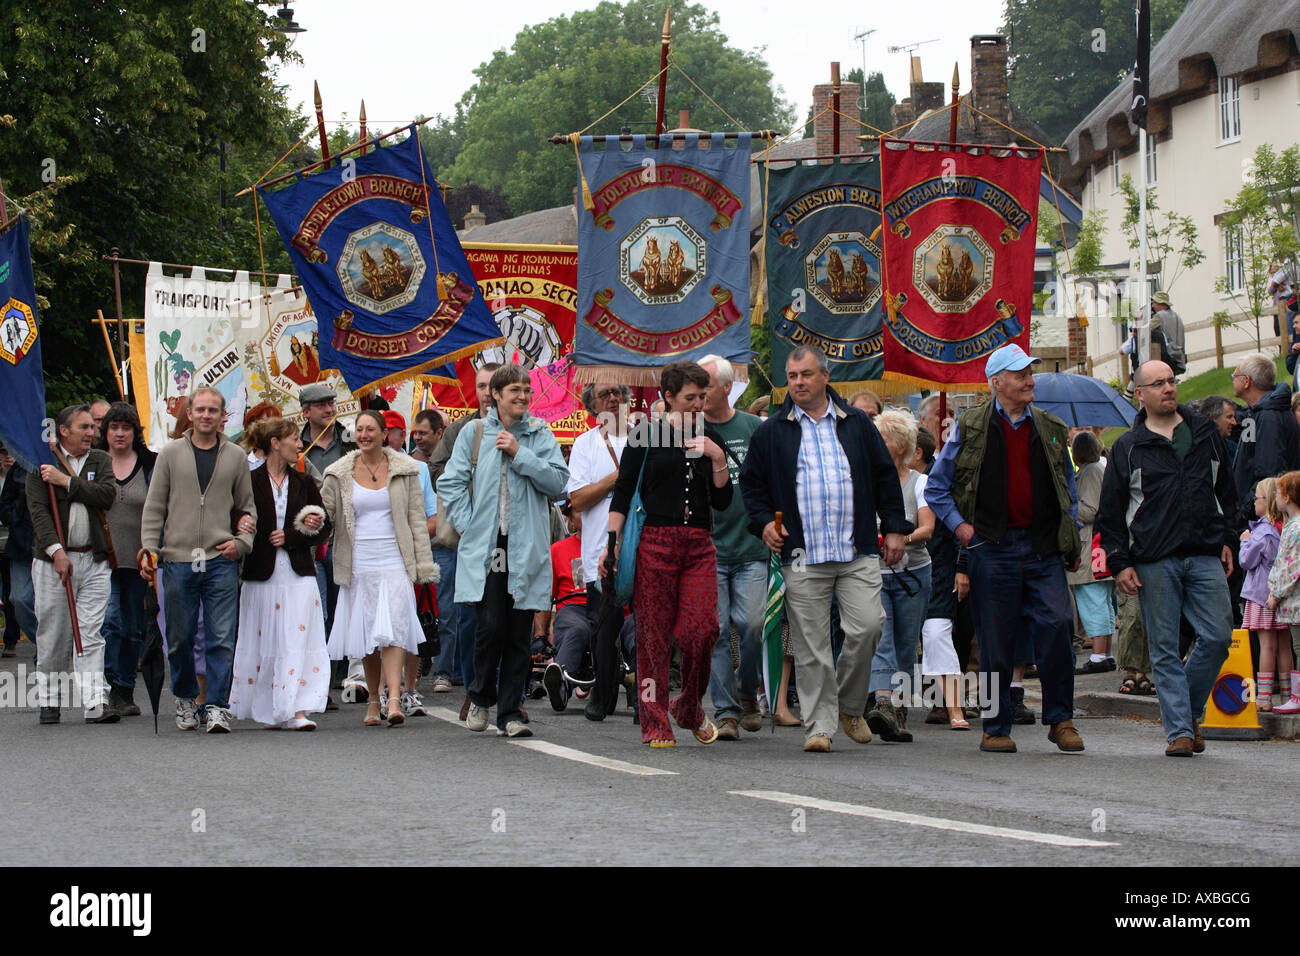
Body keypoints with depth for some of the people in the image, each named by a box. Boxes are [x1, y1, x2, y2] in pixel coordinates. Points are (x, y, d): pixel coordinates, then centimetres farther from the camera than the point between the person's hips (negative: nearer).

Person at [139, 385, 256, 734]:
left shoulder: (235, 457, 9)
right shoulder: (171, 454, 6)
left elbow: (247, 508, 14)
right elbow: (154, 507, 7)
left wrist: (241, 542, -2)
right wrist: (148, 548, -3)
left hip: (221, 561, 0)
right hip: (178, 560, 0)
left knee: (222, 639, -5)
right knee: (179, 638, 7)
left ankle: (218, 706, -1)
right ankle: (185, 699, 25)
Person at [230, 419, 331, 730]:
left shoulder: (303, 483, 11)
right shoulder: (250, 482, 0)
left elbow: (323, 529, 10)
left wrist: (290, 537, -6)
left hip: (299, 574, 2)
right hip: (262, 575, -2)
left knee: (298, 641, -8)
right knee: (263, 643, 3)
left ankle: (296, 710, -12)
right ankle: (268, 710, 15)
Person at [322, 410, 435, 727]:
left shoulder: (403, 469, 6)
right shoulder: (339, 474, 7)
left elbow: (416, 518, 7)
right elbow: (325, 513, 7)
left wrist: (423, 564, 3)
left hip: (395, 564, -2)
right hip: (358, 566, 2)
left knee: (393, 631, -14)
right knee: (366, 634, 5)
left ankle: (394, 701, -22)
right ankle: (373, 699, 19)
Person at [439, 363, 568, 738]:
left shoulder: (541, 435, 9)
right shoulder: (474, 433, 7)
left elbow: (558, 481, -3)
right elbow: (450, 482, 7)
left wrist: (519, 453, -10)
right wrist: (467, 523, -3)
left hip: (527, 548, 1)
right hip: (484, 546, -1)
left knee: (519, 633, 2)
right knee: (491, 626, -10)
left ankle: (510, 711, 9)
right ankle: (481, 697, 13)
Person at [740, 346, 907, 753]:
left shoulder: (857, 424, 11)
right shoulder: (771, 432, 8)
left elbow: (885, 476, 15)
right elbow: (752, 482, 14)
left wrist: (894, 528, 9)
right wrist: (763, 522, -2)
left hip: (859, 552, 1)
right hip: (802, 556, -1)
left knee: (867, 627, -10)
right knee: (811, 645, -2)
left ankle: (850, 706, 12)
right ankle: (820, 724, 5)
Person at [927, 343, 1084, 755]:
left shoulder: (1051, 429, 13)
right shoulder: (969, 428, 4)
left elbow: (1068, 492, 21)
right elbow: (936, 486, 10)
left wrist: (1072, 541, 12)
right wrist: (959, 524, -3)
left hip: (1044, 549, 2)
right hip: (992, 547, -2)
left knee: (1057, 625, -11)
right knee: (996, 641, 1)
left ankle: (1061, 719, 1)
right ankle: (995, 728, 11)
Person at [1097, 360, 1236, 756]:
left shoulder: (1206, 433, 13)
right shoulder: (1127, 447, 5)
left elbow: (1225, 492, 20)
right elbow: (1110, 512, 5)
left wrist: (1226, 541, 13)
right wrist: (1119, 563, -2)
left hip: (1205, 557, 2)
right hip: (1154, 562, -2)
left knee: (1217, 637, -5)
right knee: (1165, 648, -1)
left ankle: (1190, 710, 16)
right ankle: (1180, 730, 2)